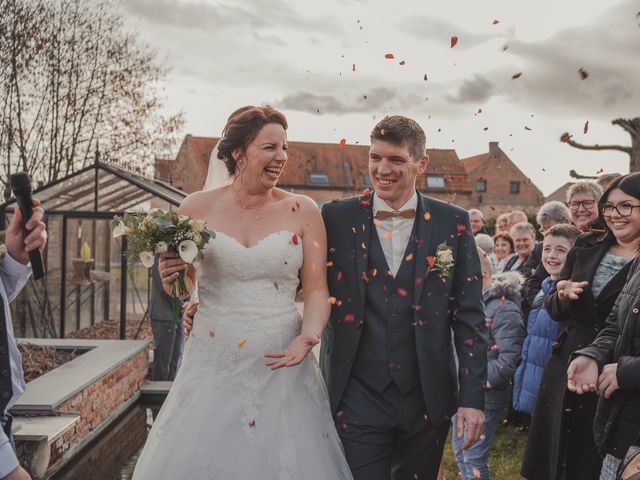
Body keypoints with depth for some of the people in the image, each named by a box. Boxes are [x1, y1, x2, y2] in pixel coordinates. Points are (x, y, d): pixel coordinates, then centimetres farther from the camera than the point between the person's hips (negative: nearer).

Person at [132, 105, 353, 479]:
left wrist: (307, 340, -16)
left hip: (280, 368, 0)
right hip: (211, 368, 1)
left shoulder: (303, 211, -1)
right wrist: (171, 280, -9)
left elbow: (317, 290, 1)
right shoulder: (197, 208, 0)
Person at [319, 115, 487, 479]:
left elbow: (470, 316, 0)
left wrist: (473, 396, -4)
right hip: (357, 398, -1)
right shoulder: (336, 218, -2)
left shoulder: (453, 223, -1)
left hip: (428, 399, 2)